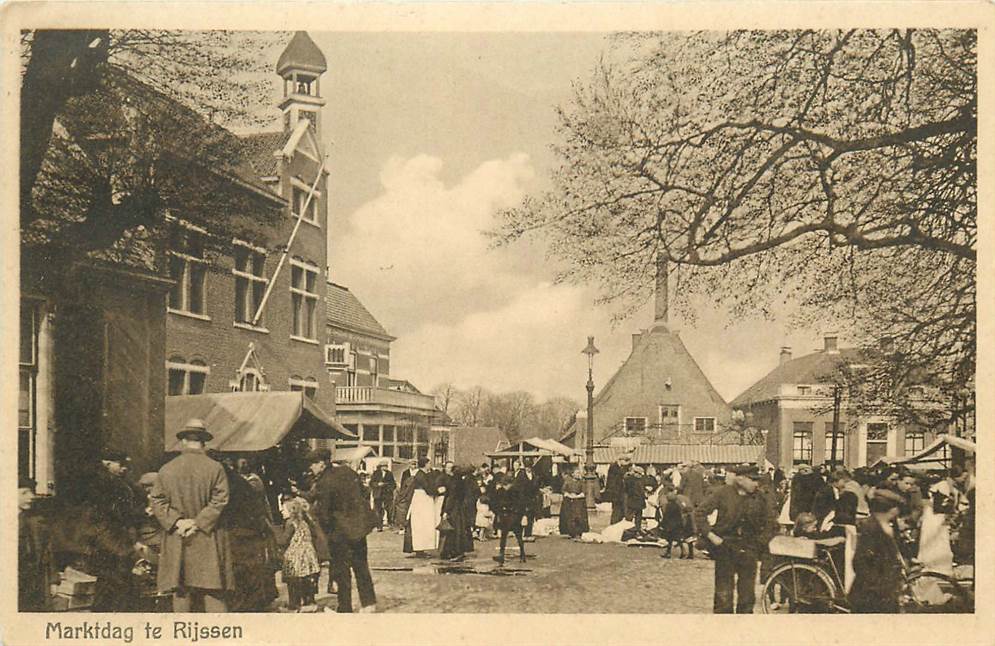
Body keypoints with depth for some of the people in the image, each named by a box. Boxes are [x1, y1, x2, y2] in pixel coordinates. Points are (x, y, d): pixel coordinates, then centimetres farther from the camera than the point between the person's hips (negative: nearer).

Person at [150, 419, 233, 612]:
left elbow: (157, 501, 1)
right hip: (208, 542, -2)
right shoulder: (215, 468, -5)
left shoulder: (166, 469, 3)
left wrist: (176, 522, -4)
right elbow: (219, 501, -10)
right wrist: (199, 523, -8)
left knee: (181, 591, 8)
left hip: (176, 542, 2)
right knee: (213, 591, 0)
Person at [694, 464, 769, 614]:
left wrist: (760, 542, 9)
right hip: (725, 547, -3)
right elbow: (699, 513, -6)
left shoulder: (758, 498, 4)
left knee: (747, 595, 7)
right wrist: (710, 535, -13)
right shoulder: (723, 493, -7)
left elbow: (765, 523, 20)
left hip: (748, 550, 3)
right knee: (723, 594, -1)